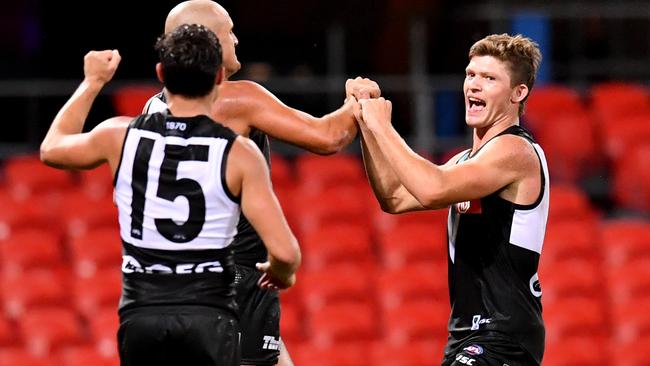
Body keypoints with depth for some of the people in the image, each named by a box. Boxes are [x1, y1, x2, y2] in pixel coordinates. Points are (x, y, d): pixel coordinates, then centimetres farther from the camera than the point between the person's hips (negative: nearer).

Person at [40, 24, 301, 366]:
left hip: (140, 315, 3)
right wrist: (281, 274, 13)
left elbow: (52, 149, 24)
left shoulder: (121, 136, 1)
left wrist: (93, 82, 35)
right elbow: (284, 252, -11)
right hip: (209, 317, -3)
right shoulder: (239, 153, -7)